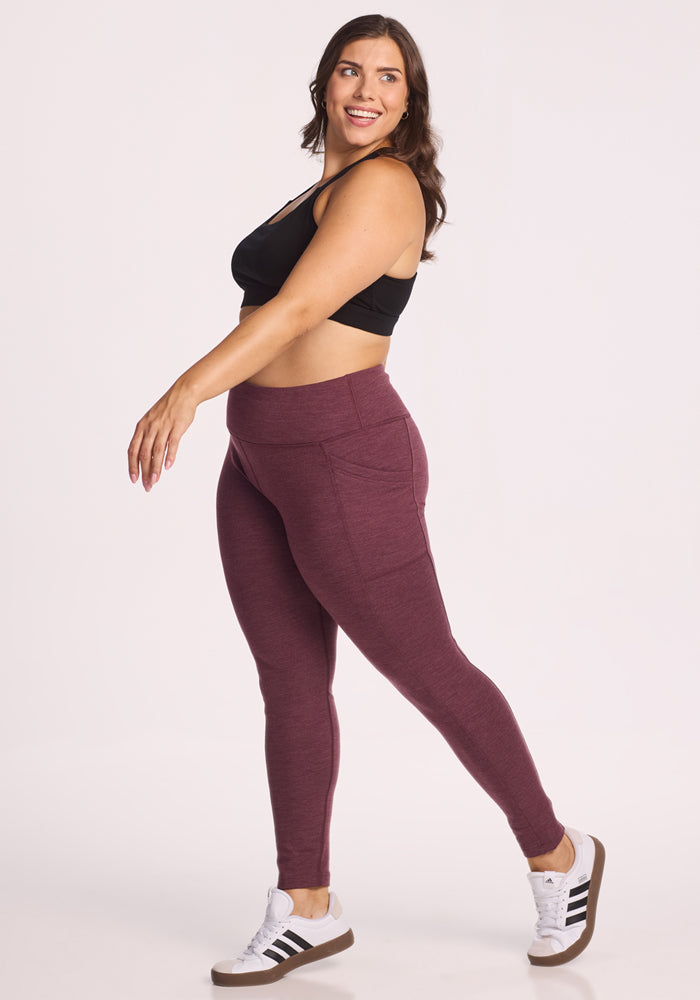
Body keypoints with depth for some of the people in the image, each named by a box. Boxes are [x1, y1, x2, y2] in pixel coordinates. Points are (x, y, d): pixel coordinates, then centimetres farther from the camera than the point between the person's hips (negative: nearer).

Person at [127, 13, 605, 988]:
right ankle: (306, 908, 18)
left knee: (427, 672, 2)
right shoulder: (329, 188, 16)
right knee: (290, 684, 9)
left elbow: (300, 306, -27)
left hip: (342, 458, -9)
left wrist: (189, 388, -37)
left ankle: (555, 854, 21)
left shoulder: (382, 185, -14)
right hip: (262, 464, 9)